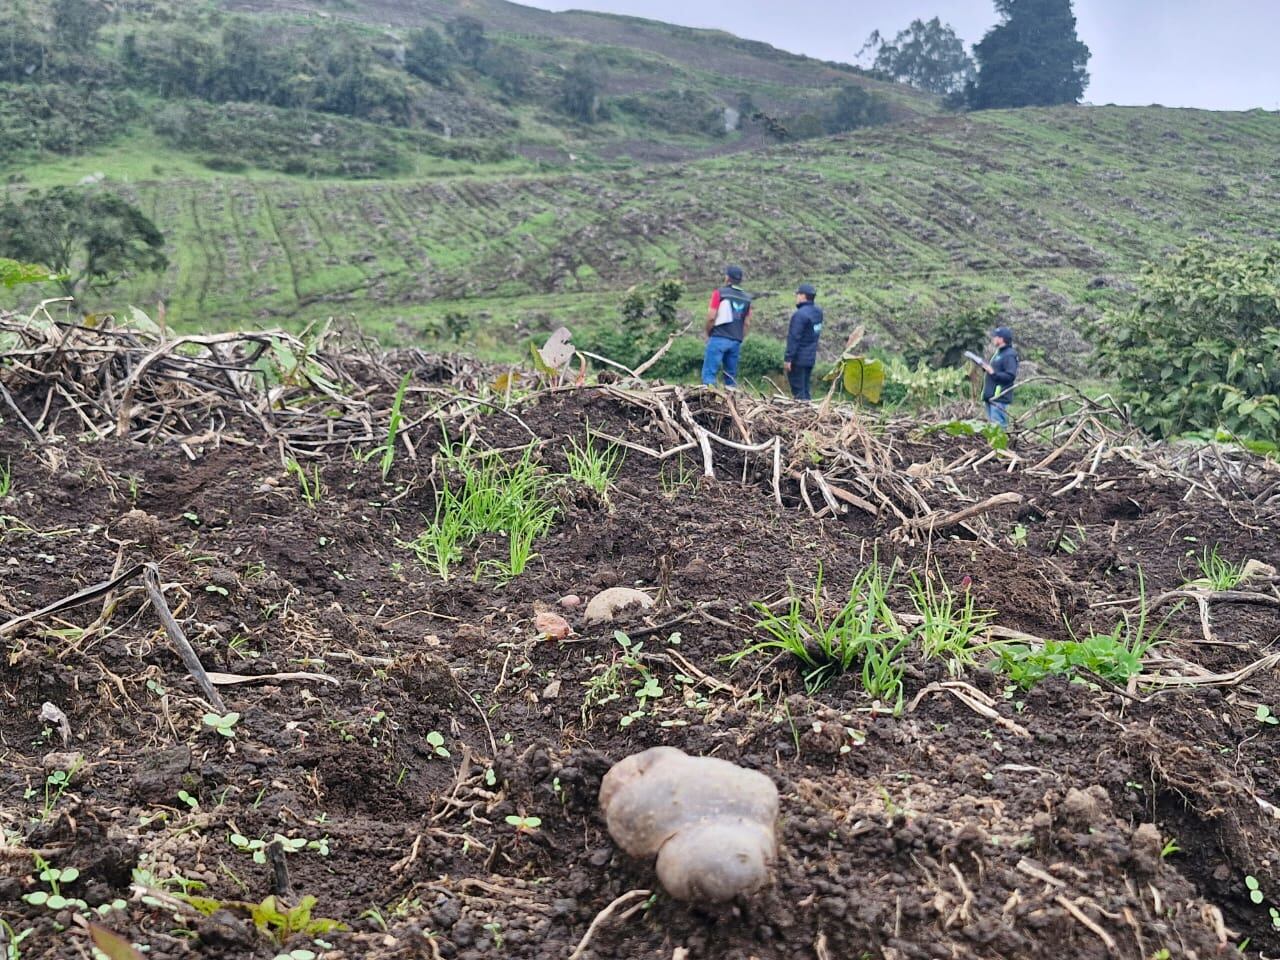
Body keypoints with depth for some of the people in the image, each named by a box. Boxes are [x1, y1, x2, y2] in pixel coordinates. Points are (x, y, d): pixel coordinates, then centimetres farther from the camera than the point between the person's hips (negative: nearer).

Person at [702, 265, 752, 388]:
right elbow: (746, 323, 12)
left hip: (719, 338, -5)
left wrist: (708, 334, 7)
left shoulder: (720, 293, -2)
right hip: (736, 341, 5)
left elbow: (711, 317, -6)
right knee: (731, 376, 10)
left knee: (709, 373, -7)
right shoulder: (747, 298, 13)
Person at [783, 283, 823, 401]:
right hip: (811, 357, 8)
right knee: (805, 389, 16)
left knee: (798, 390, -3)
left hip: (798, 359, -8)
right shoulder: (818, 311, 8)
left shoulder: (800, 314, -18)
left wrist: (788, 358, -18)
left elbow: (794, 338, -20)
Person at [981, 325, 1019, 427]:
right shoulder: (998, 353, 20)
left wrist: (993, 372, -24)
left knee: (998, 426, -13)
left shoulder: (1009, 355, -11)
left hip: (999, 397, -10)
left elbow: (1010, 376, -20)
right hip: (990, 396, 10)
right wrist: (986, 367, 13)